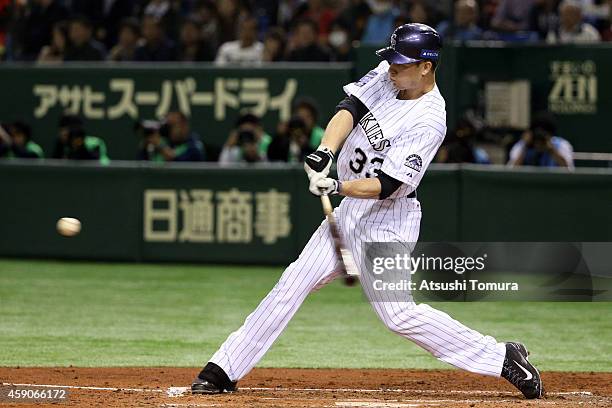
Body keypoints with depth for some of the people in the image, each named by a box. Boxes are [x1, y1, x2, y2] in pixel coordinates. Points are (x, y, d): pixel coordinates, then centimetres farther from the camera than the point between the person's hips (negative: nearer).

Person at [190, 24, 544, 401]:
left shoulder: (429, 121, -20)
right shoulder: (386, 75, 2)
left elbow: (385, 186, -23)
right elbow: (350, 109, -9)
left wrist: (336, 186, -34)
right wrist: (326, 151, -26)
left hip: (387, 221, -7)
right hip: (348, 211, 8)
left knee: (398, 313, -15)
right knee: (293, 284, 2)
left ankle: (503, 358, -5)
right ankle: (224, 370, 6)